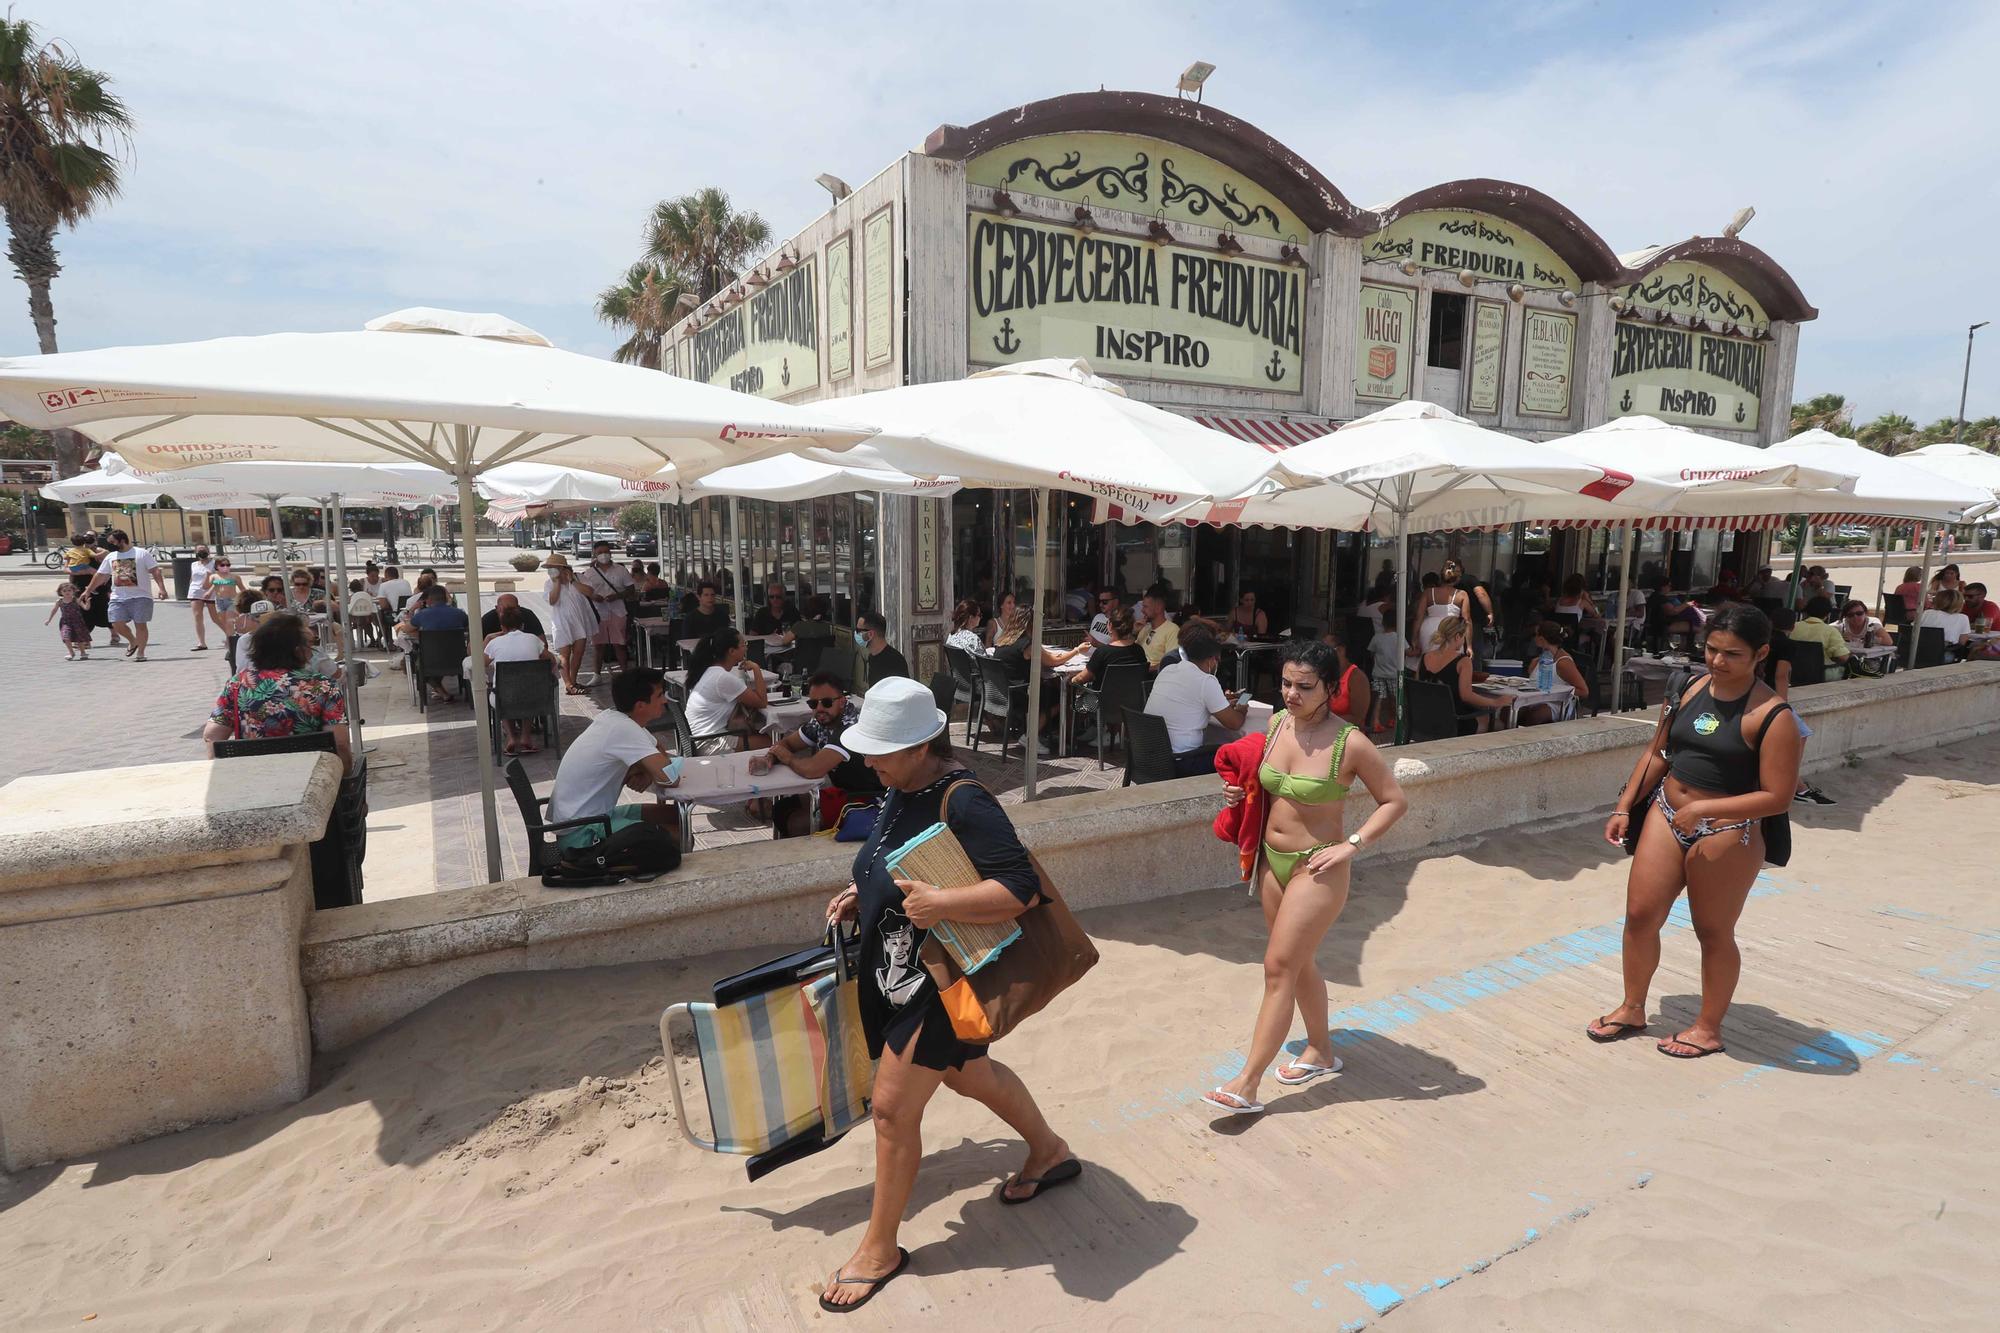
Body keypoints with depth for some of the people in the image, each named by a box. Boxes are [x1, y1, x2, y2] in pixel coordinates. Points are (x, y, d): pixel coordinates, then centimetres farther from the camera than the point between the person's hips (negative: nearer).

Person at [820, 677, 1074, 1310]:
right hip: (896, 972, 9)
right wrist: (862, 896, 3)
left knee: (893, 1108, 2)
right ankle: (1050, 1151, 50)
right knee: (968, 1073, 26)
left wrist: (941, 903, -38)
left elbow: (1022, 888, -30)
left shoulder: (963, 803, -27)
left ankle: (880, 1248, 25)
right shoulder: (901, 791, 0)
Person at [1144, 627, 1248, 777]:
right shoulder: (1206, 681, -13)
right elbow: (1234, 723, -7)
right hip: (1178, 764, -8)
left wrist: (1222, 702, 29)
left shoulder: (1167, 670, 8)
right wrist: (1241, 711, 14)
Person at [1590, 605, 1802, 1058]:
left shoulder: (1773, 716, -15)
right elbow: (1659, 752, 13)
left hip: (1726, 833, -6)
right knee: (1640, 914, 8)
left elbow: (1777, 797, -18)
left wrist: (1704, 809, -24)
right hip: (1666, 816, 6)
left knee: (1714, 931, 10)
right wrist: (1624, 808, 8)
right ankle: (1632, 1009, 27)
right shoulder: (1690, 689, 3)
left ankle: (1708, 1027, 30)